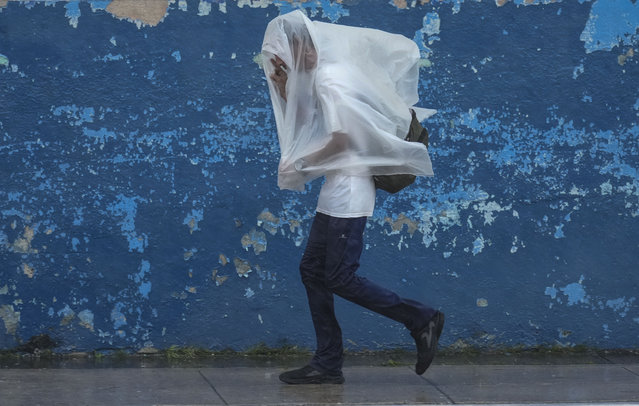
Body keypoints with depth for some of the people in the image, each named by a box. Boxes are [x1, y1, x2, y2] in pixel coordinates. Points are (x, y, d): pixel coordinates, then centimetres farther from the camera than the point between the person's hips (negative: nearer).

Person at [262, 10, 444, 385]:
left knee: (340, 277, -9)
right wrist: (285, 90, 10)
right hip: (336, 194, 10)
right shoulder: (316, 76, 14)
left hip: (348, 191, -10)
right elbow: (304, 125, 21)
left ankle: (421, 319, 0)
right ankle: (328, 364, 9)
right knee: (313, 270, 8)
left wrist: (300, 162, -12)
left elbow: (341, 137, -21)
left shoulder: (328, 79, -16)